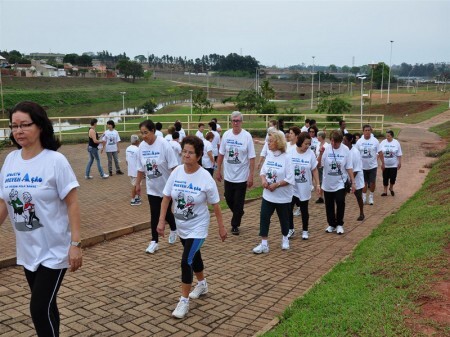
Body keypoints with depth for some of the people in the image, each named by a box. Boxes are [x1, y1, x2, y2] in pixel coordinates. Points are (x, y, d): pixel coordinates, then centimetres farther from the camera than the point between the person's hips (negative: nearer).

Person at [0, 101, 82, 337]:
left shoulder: (55, 161, -15)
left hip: (54, 250, -5)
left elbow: (72, 204, -14)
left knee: (40, 309, -4)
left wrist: (76, 244, -18)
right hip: (27, 250, 6)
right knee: (45, 306, 18)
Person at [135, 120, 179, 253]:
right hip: (152, 188, 4)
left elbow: (173, 167, -17)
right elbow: (141, 168, 8)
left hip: (166, 187, -3)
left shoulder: (163, 144, -19)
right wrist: (138, 183, 12)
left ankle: (173, 230, 39)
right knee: (154, 214, 4)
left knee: (166, 212, 10)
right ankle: (154, 241, 13)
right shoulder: (142, 146, -4)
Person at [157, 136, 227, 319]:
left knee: (186, 261, -11)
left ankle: (184, 301, 5)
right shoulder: (176, 172, -9)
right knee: (194, 256, 23)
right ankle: (202, 284, 48)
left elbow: (215, 204, -10)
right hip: (181, 226, 5)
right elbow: (166, 198, -2)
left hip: (197, 227, -5)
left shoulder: (205, 178, -20)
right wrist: (161, 221, -6)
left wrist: (221, 227, -4)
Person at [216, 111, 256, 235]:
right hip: (228, 176, 4)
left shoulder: (247, 136, -11)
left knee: (238, 203, 5)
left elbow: (251, 158, -11)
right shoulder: (226, 134, -2)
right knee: (229, 200, 15)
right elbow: (221, 154, 6)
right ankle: (238, 215, 42)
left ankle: (235, 225, 20)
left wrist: (251, 176, -14)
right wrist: (218, 171, 7)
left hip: (242, 177, -3)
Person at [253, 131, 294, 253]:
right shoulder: (269, 155, 0)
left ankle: (285, 239, 39)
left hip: (282, 196, -4)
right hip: (268, 195, 4)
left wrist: (276, 185, -22)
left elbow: (290, 179, -17)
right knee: (264, 217, -2)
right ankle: (264, 244, 4)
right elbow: (263, 171, 9)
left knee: (284, 218, 14)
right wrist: (263, 180, -11)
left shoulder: (286, 158, -15)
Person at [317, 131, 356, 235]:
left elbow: (349, 167, -3)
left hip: (340, 183, -1)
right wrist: (320, 154, -29)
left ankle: (339, 224, 13)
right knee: (329, 205, 11)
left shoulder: (345, 150, -8)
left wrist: (353, 182, -4)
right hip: (328, 183, 1)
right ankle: (331, 224, 28)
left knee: (340, 203, -8)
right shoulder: (326, 149, -9)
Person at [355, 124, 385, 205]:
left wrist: (383, 163, -6)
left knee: (372, 182, 3)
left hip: (372, 165, -1)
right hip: (363, 166, 1)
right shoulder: (359, 142, -3)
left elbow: (380, 153, -3)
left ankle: (371, 197, 22)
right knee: (364, 182, 10)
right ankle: (364, 197, 24)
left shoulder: (375, 141, -5)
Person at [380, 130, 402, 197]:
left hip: (393, 165, 0)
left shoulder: (396, 143, -4)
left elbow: (399, 154, 1)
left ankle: (391, 188, 31)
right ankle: (385, 191, 18)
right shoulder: (383, 143, -3)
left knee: (393, 177, 4)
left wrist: (400, 163, 0)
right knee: (385, 178, 6)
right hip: (385, 165, 1)